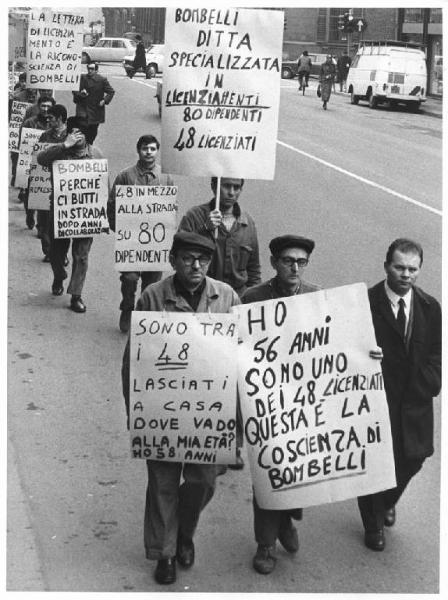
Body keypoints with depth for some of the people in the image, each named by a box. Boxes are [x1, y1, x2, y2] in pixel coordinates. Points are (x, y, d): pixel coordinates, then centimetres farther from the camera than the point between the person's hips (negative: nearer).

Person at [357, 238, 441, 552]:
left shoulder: (430, 307, 1)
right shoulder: (365, 303, -12)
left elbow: (436, 353, 6)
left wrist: (426, 385, -7)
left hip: (414, 401, 4)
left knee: (413, 458, 12)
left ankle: (387, 502, 45)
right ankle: (374, 524, 31)